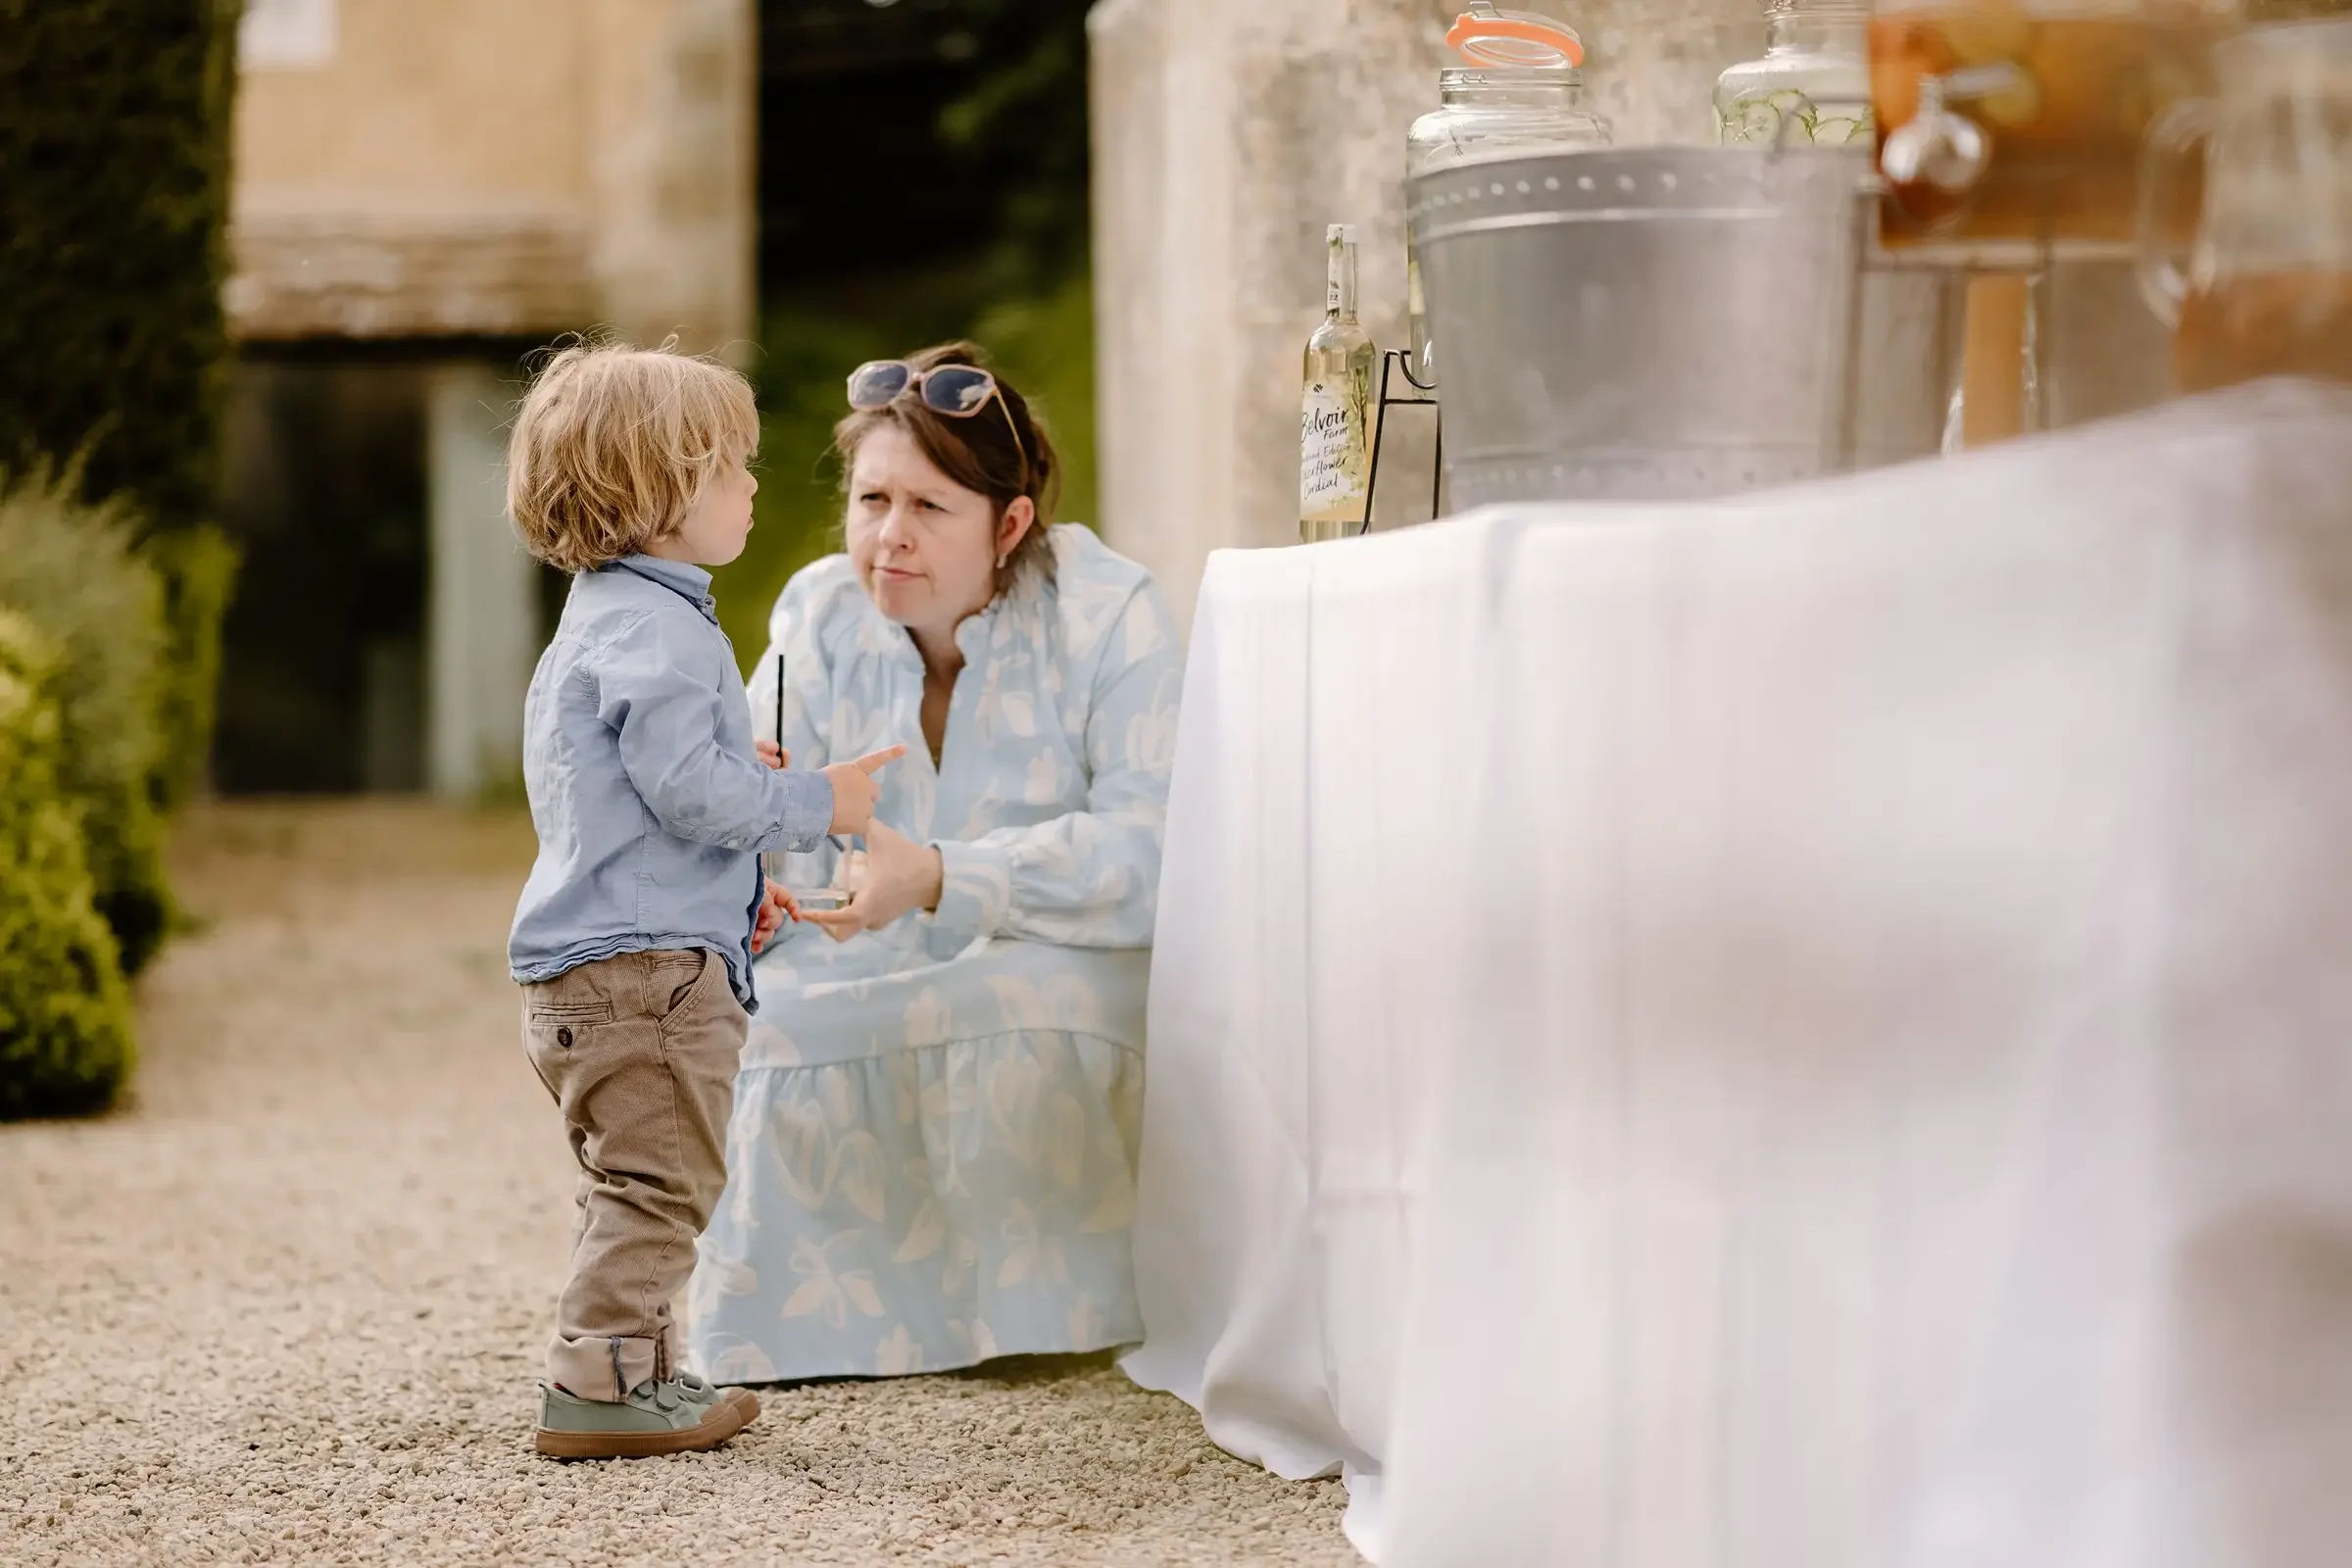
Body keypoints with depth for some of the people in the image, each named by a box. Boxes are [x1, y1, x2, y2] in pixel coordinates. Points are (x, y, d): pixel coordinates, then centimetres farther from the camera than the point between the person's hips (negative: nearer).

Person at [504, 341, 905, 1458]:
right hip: (644, 964, -11)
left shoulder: (601, 621, 20)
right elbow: (692, 788, -23)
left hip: (586, 969, 11)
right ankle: (598, 1385, -8)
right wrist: (817, 802, -10)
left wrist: (735, 886, 26)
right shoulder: (655, 631, -16)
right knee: (657, 1180, -8)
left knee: (630, 1187, 17)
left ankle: (637, 1373, 24)